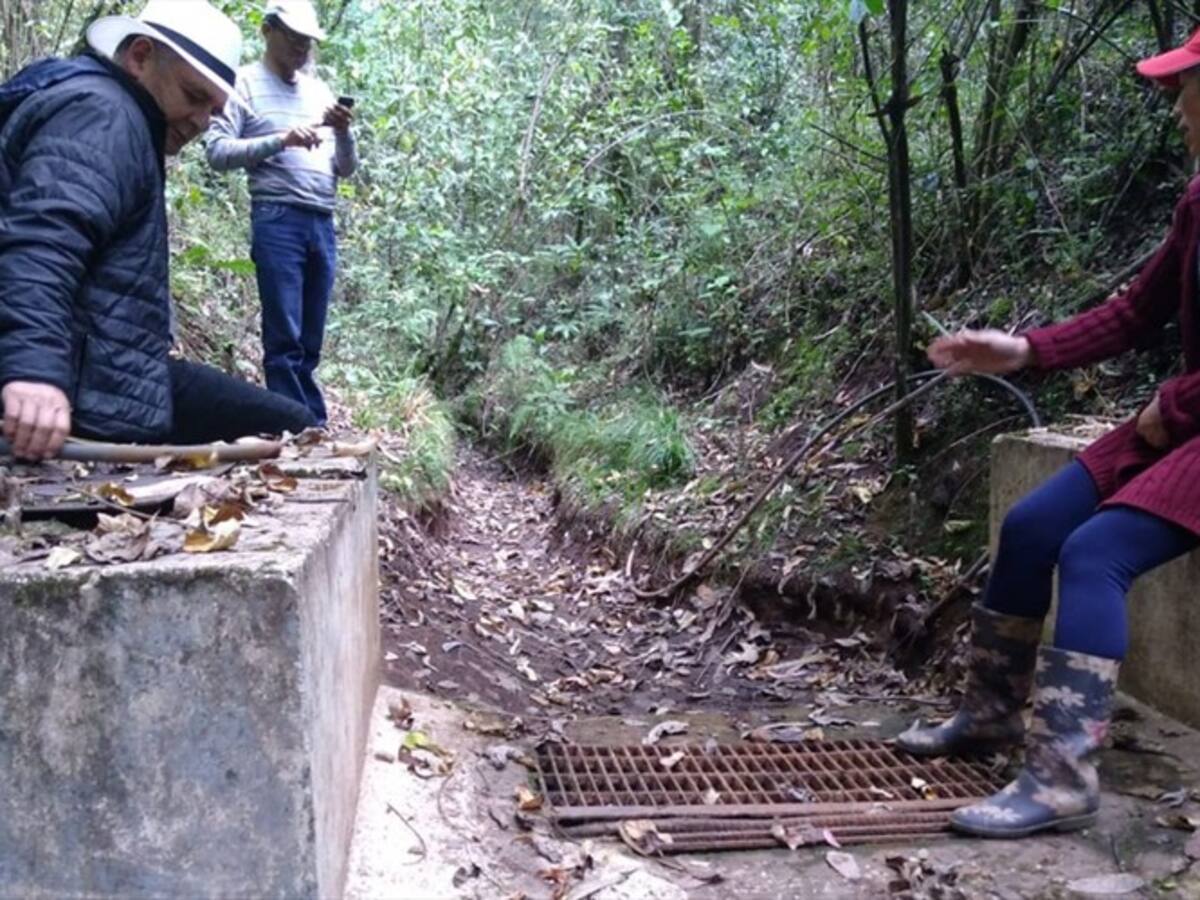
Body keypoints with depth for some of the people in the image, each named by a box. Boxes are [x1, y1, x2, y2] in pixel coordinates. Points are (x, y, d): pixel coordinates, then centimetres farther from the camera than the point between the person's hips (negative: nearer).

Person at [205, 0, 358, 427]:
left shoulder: (319, 90, 21)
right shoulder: (244, 84, 6)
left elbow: (346, 168, 19)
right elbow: (218, 152, -4)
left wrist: (344, 132, -1)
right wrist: (280, 140, -15)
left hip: (323, 225, 5)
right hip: (277, 222, -5)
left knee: (309, 342, 5)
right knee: (285, 340, -8)